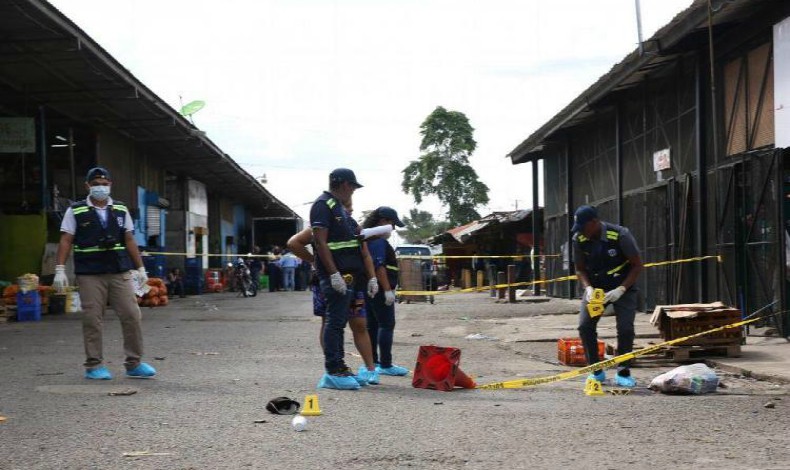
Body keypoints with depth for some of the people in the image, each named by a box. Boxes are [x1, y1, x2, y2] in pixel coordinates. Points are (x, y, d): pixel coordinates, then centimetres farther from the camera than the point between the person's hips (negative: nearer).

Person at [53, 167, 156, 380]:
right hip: (89, 275, -3)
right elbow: (65, 241, 0)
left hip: (120, 273, 3)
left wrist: (140, 268, 11)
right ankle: (94, 366, 9)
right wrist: (60, 269, -8)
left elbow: (130, 240, 14)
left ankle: (134, 364, 7)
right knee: (92, 320, -1)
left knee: (131, 316, -2)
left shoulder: (121, 210, 12)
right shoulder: (75, 211, 4)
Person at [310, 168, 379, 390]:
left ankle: (338, 367, 16)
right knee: (335, 321, -10)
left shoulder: (340, 207, 23)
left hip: (348, 274, 10)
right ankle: (332, 372, -9)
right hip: (336, 275, -10)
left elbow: (358, 245, 24)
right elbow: (320, 241, -16)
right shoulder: (323, 205, -7)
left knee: (339, 322, 12)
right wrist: (334, 274, -23)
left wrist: (370, 277, 20)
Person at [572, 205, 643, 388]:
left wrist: (621, 290, -24)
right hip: (595, 287, 3)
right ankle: (596, 371, 2)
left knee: (625, 328, -14)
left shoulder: (620, 235, -22)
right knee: (585, 326, -11)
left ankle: (623, 373, 2)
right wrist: (588, 288, -18)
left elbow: (637, 265, -14)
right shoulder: (579, 239, -11)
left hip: (623, 286, -3)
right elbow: (580, 269, 2)